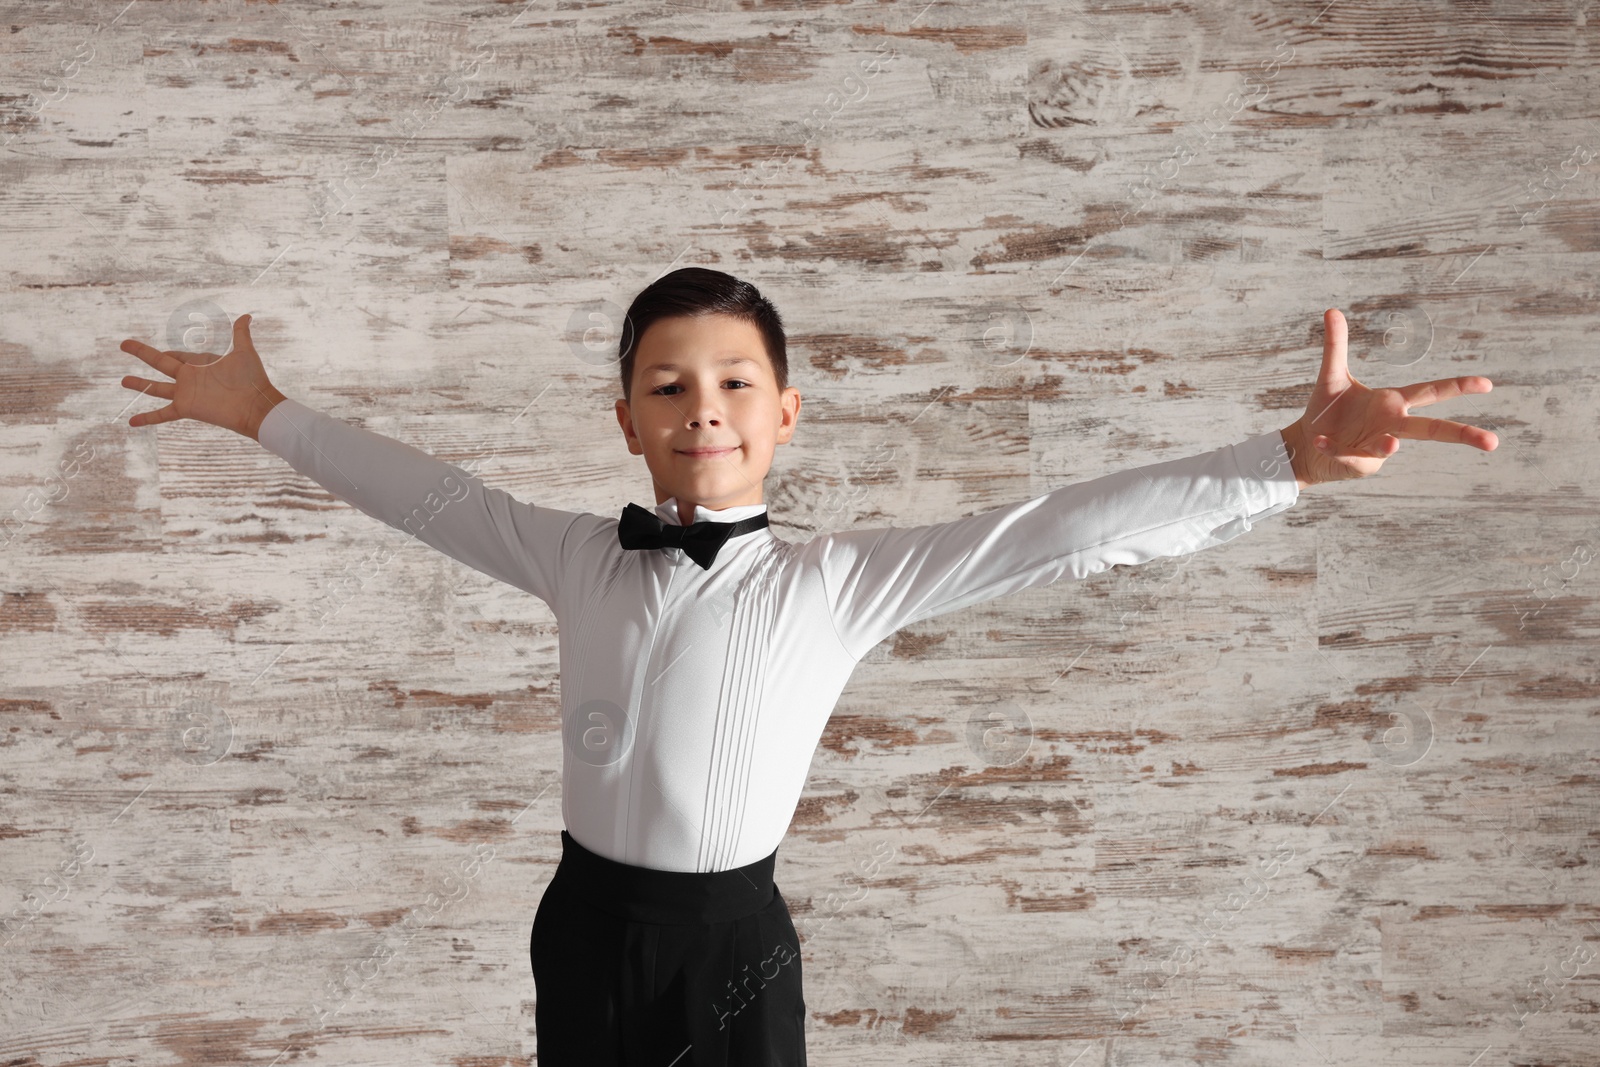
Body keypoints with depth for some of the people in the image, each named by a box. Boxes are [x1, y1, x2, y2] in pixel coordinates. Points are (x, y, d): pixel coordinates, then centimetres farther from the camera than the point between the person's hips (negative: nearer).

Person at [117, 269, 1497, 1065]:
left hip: (732, 940, -3)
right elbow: (427, 494, 13)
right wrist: (265, 412, 19)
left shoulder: (842, 580, -12)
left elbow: (1064, 532, -20)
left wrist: (1290, 458, -29)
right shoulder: (575, 556, -1)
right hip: (587, 921, 3)